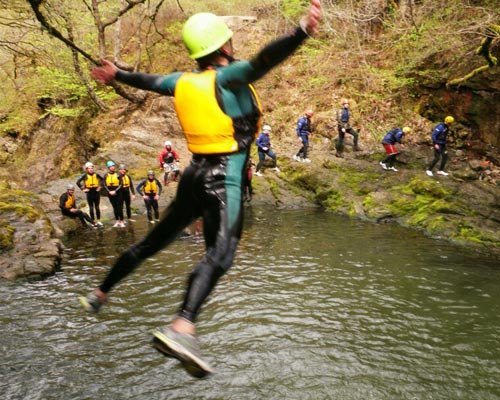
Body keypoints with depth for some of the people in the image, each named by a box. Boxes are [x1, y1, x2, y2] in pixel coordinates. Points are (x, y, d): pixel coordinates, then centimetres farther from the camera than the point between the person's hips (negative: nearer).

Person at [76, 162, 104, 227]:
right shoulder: (85, 175, -7)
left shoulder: (96, 174, 0)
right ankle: (93, 221, 11)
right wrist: (83, 189, -11)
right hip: (89, 192, -2)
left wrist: (100, 186, 6)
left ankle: (98, 221, 13)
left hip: (96, 192, 2)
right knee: (91, 207, 6)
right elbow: (78, 182, -10)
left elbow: (102, 179, 14)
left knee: (97, 207, 6)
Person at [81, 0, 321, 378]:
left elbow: (148, 81, 28)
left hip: (195, 175, 8)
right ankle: (180, 328, -45)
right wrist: (301, 32, -41)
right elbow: (262, 62, -28)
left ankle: (100, 294, 37)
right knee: (219, 254, -22)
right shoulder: (227, 77, -8)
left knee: (152, 241, 21)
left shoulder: (183, 80, 11)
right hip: (224, 180, -8)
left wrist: (117, 74, 47)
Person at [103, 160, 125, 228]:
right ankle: (117, 221, 16)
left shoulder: (118, 174, -4)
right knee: (114, 207, 9)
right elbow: (105, 185, 3)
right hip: (110, 193, 3)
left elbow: (121, 184, -7)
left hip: (118, 193, -3)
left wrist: (115, 191, -15)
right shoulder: (106, 176, 3)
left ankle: (122, 221, 4)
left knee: (119, 207, -3)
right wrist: (109, 191, -12)